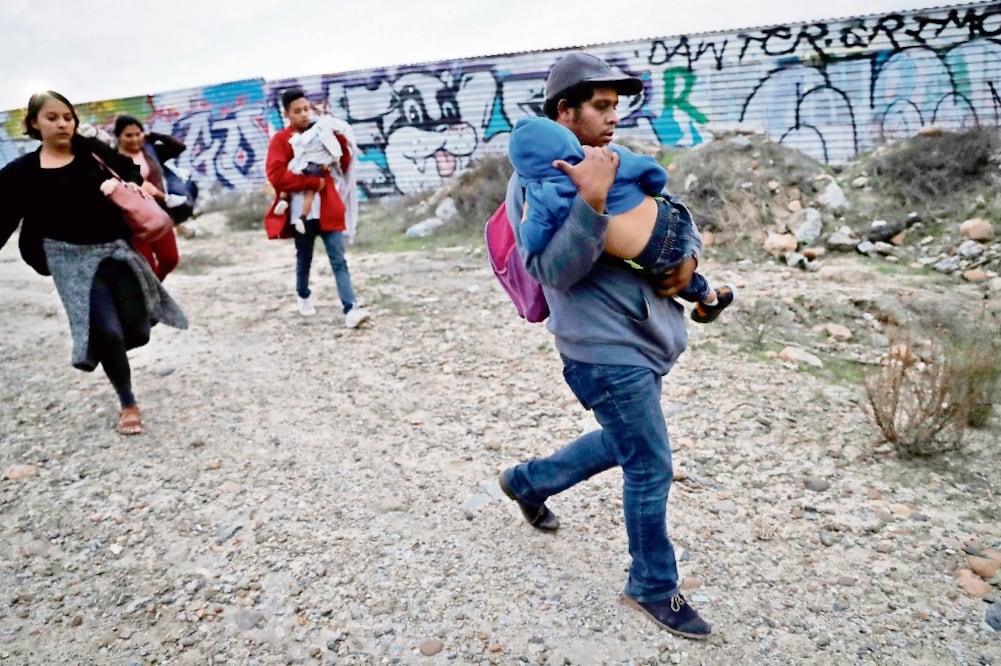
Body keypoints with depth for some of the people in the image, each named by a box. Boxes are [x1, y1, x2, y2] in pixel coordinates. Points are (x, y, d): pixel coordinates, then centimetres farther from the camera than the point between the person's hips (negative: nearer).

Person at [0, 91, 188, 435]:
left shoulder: (91, 149, 5)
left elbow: (131, 170, 4)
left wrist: (133, 184, -18)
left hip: (116, 249, 2)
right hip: (73, 259, -1)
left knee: (136, 329, -1)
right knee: (108, 332, -8)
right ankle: (128, 404, 16)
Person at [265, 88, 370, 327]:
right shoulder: (280, 140, -3)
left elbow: (342, 166, 9)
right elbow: (276, 176, -16)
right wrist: (313, 182, -17)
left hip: (327, 209, 2)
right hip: (301, 211, -2)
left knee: (339, 260, -6)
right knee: (304, 259, 15)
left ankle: (351, 309, -12)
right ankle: (303, 296, 41)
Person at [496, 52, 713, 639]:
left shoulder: (618, 164, 10)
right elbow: (555, 271, -22)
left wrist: (688, 259, 0)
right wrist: (592, 200, -32)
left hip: (647, 338, 9)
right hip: (606, 349, -9)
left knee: (622, 444, 25)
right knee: (651, 469, 1)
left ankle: (528, 481, 47)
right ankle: (654, 586, 26)